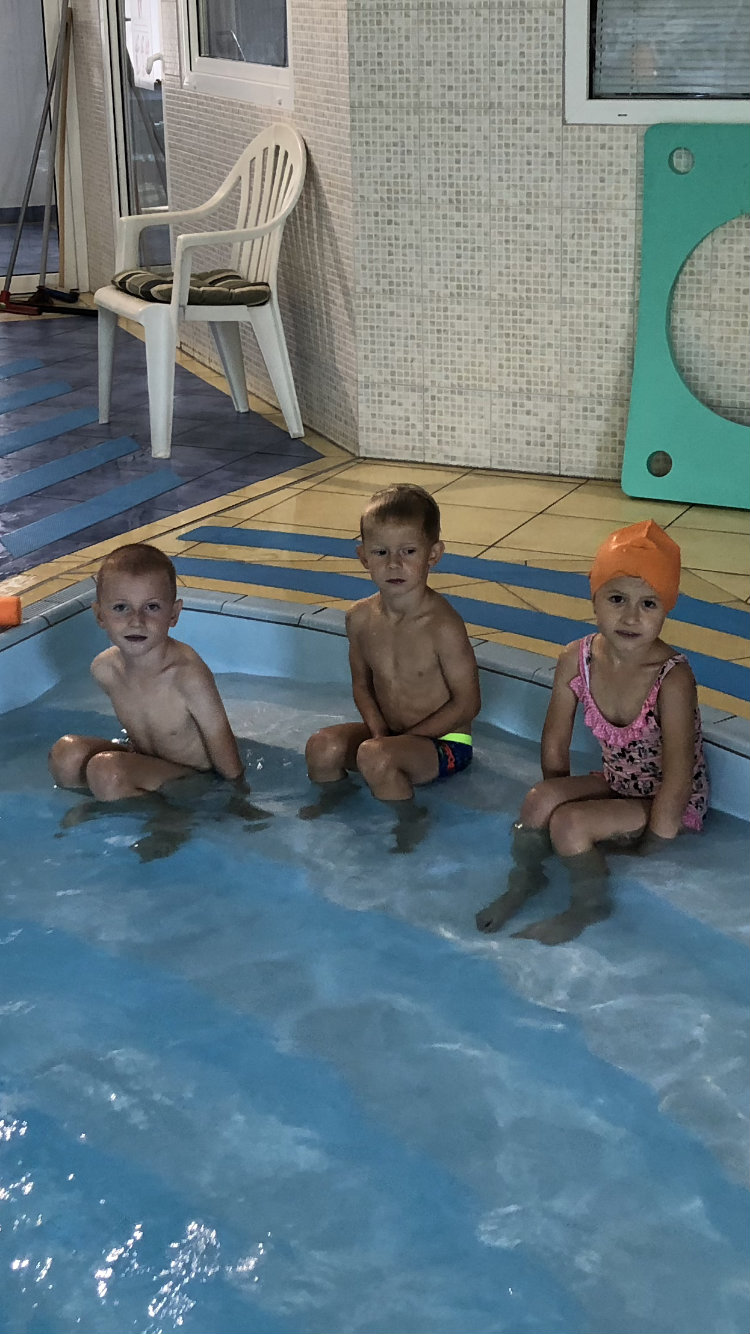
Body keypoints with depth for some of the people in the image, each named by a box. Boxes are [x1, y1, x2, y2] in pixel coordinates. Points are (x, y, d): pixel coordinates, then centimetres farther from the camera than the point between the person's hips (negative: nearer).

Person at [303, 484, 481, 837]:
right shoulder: (360, 618, -4)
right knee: (322, 747, -17)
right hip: (388, 733, 6)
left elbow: (466, 704, -17)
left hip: (444, 741, -6)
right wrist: (379, 731, -10)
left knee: (374, 757, -31)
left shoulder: (443, 626, -23)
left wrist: (403, 739, -17)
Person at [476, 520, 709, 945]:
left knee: (569, 824, -24)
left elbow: (677, 779, -27)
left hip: (673, 806, -5)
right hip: (618, 784, 5)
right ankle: (525, 879, 4)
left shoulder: (673, 679, -31)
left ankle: (591, 906, 1)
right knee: (540, 799, -20)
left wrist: (646, 855, -21)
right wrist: (557, 797, 3)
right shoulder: (577, 659, -15)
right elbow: (556, 743, -1)